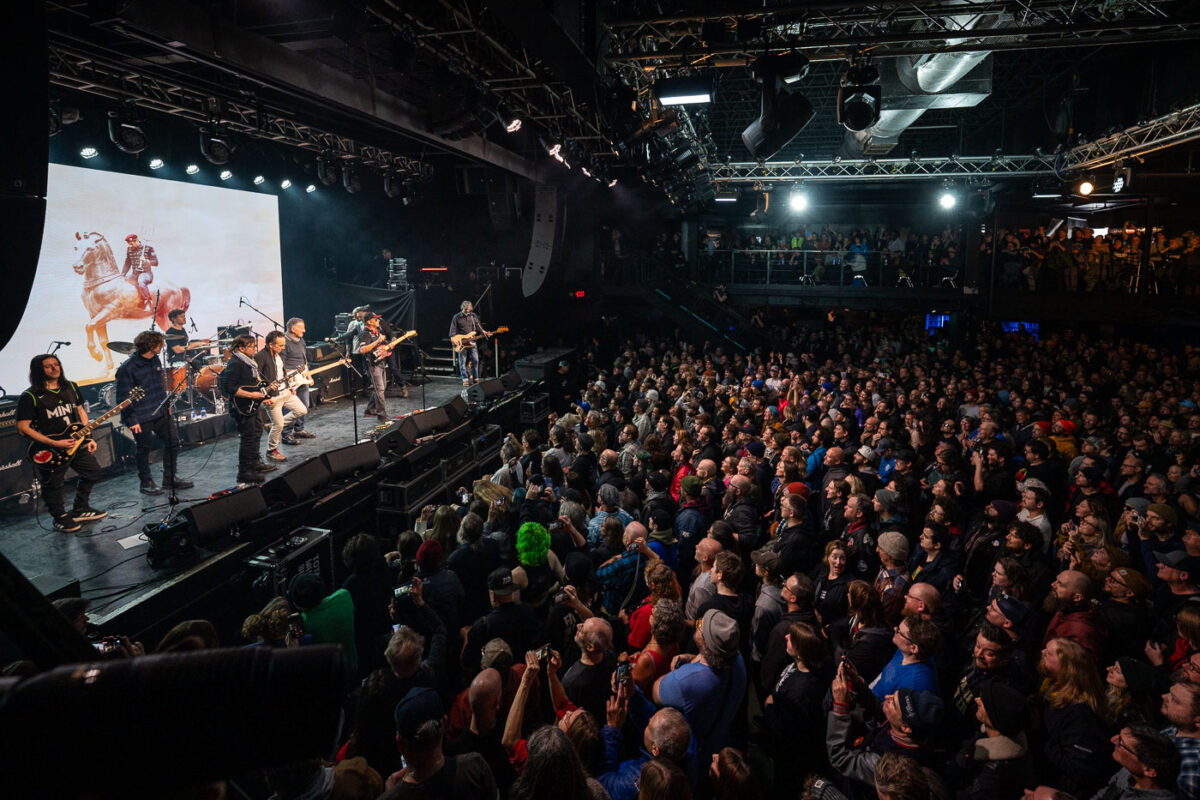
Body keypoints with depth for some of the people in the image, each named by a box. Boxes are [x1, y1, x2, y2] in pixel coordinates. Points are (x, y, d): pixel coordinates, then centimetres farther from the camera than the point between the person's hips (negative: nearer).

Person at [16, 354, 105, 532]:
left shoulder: (71, 387, 4)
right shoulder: (30, 397, -15)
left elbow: (81, 412, 12)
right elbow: (23, 428, -17)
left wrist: (88, 437, 2)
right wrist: (54, 444, -22)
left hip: (76, 444, 6)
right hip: (49, 451, -6)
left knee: (93, 472, 15)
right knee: (53, 486, 8)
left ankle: (80, 510, 33)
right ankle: (60, 517, 31)